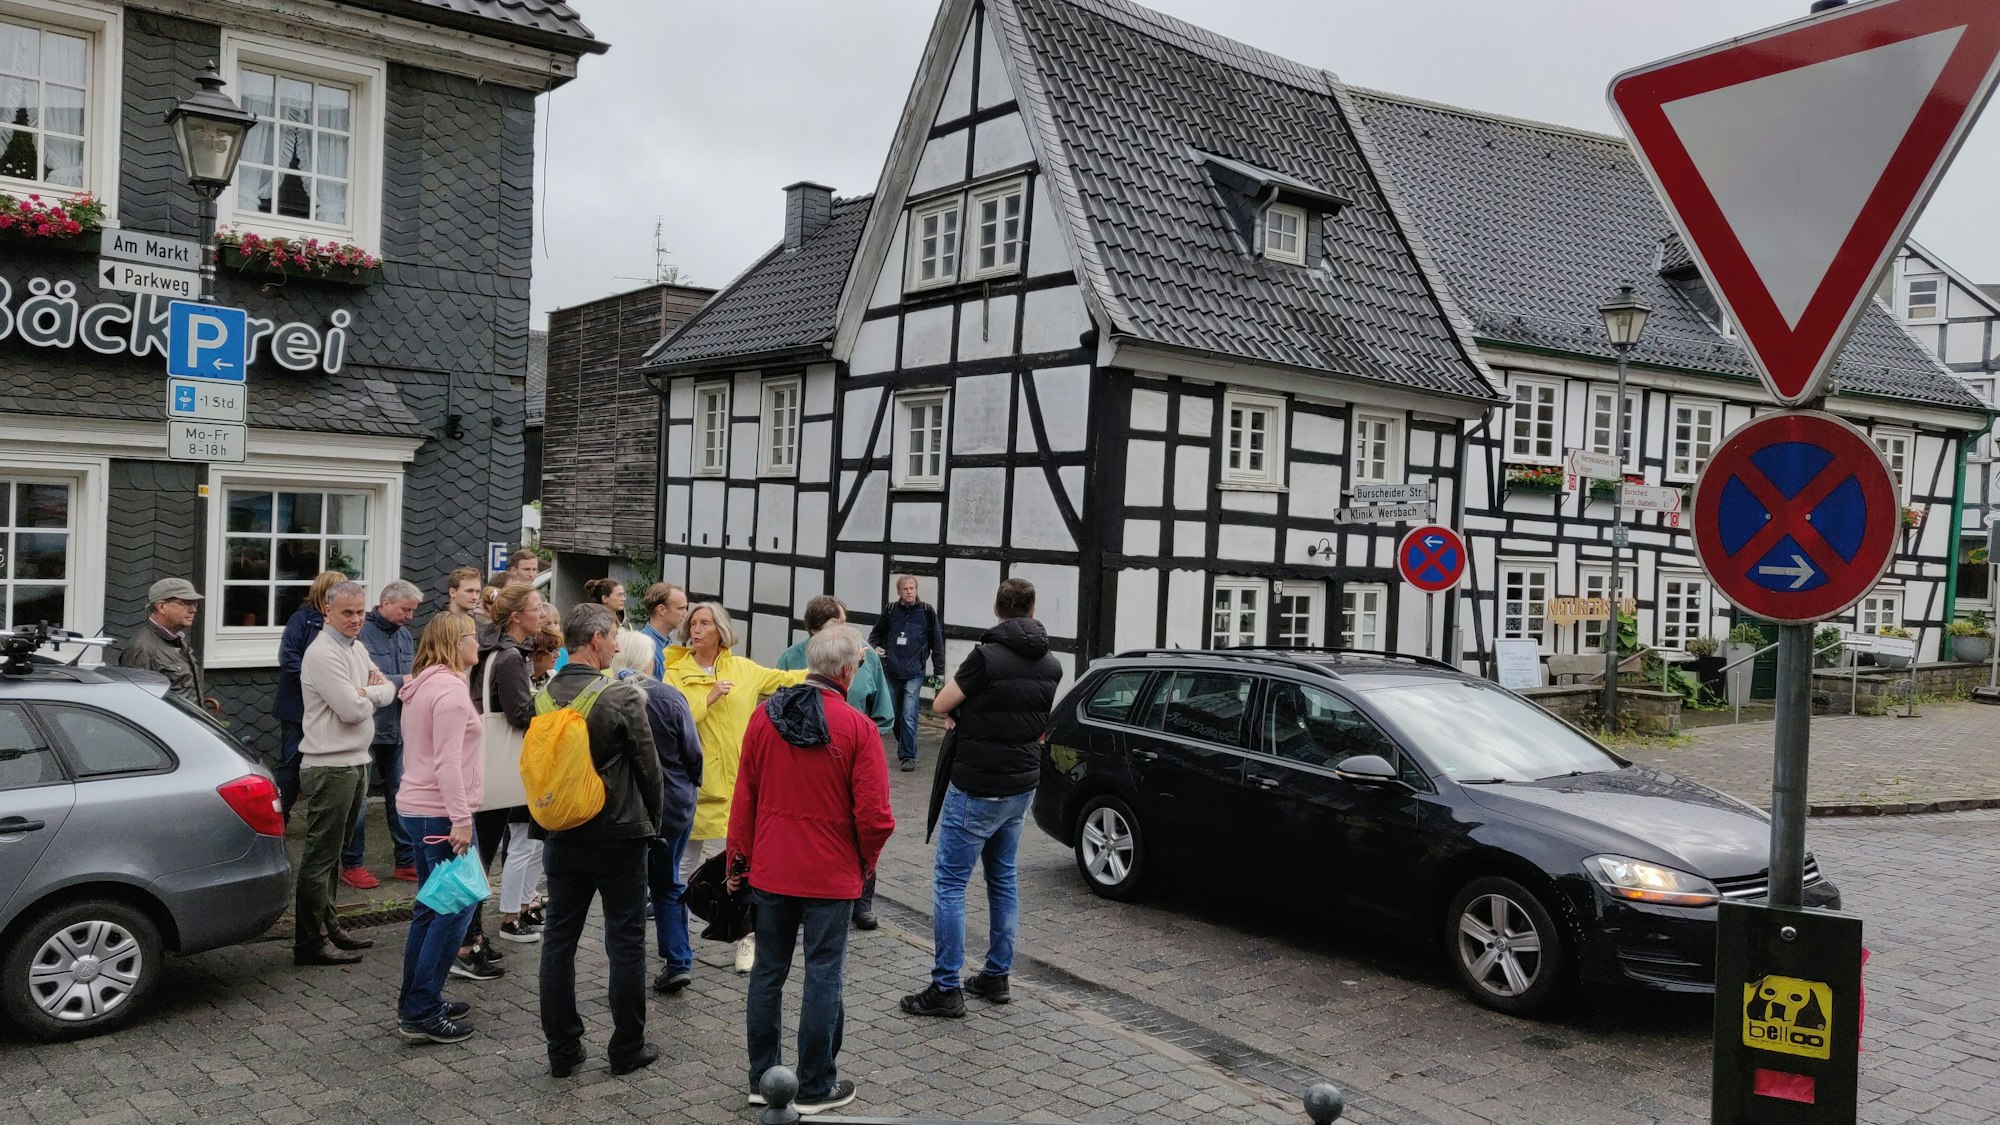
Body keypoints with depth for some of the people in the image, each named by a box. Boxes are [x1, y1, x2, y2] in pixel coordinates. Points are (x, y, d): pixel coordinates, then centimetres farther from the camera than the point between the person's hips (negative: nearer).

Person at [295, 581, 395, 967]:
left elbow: (388, 691, 12)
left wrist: (366, 692, -8)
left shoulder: (356, 647, 14)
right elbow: (352, 710, -22)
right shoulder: (323, 653, -16)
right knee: (320, 855, -4)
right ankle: (310, 942, 1)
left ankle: (327, 925, 28)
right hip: (330, 765, -9)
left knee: (334, 851, 17)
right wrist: (371, 693, -2)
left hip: (354, 761, 9)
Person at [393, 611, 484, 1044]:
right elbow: (448, 761, -22)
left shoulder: (420, 686, 16)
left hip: (416, 809, 11)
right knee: (455, 909, -6)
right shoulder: (450, 689, -16)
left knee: (432, 906, 17)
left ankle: (416, 1000, 24)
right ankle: (421, 1013, -4)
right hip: (440, 814, -11)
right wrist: (460, 819, -23)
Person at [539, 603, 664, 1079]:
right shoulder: (622, 695, -15)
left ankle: (562, 1050, 18)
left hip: (564, 836, 5)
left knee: (559, 941, 12)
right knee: (625, 943, 7)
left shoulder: (545, 695, -1)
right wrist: (653, 821, 7)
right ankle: (627, 1048, 15)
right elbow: (648, 767, -9)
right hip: (619, 835, -4)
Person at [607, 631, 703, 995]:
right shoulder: (669, 698, -9)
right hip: (673, 804, 1)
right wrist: (691, 785, 16)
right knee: (668, 883, 17)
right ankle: (679, 963, 15)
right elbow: (693, 752, -3)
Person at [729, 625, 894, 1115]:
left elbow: (744, 796, 4)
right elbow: (874, 816, -15)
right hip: (831, 877, -4)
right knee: (822, 978, 7)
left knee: (768, 973, 15)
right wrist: (866, 862, 3)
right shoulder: (858, 728, -15)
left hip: (770, 872, 4)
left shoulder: (764, 717, -3)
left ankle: (762, 1079, 26)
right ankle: (815, 1088, 17)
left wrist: (739, 858, 14)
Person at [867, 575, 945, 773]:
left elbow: (937, 643, 3)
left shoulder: (927, 612, -2)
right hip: (891, 673, 3)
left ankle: (908, 756, -2)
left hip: (914, 674, -3)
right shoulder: (890, 610, 3)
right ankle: (904, 746, 33)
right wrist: (875, 647, -3)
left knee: (909, 716, -11)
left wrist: (938, 672, 2)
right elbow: (875, 633, 18)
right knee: (894, 714, 13)